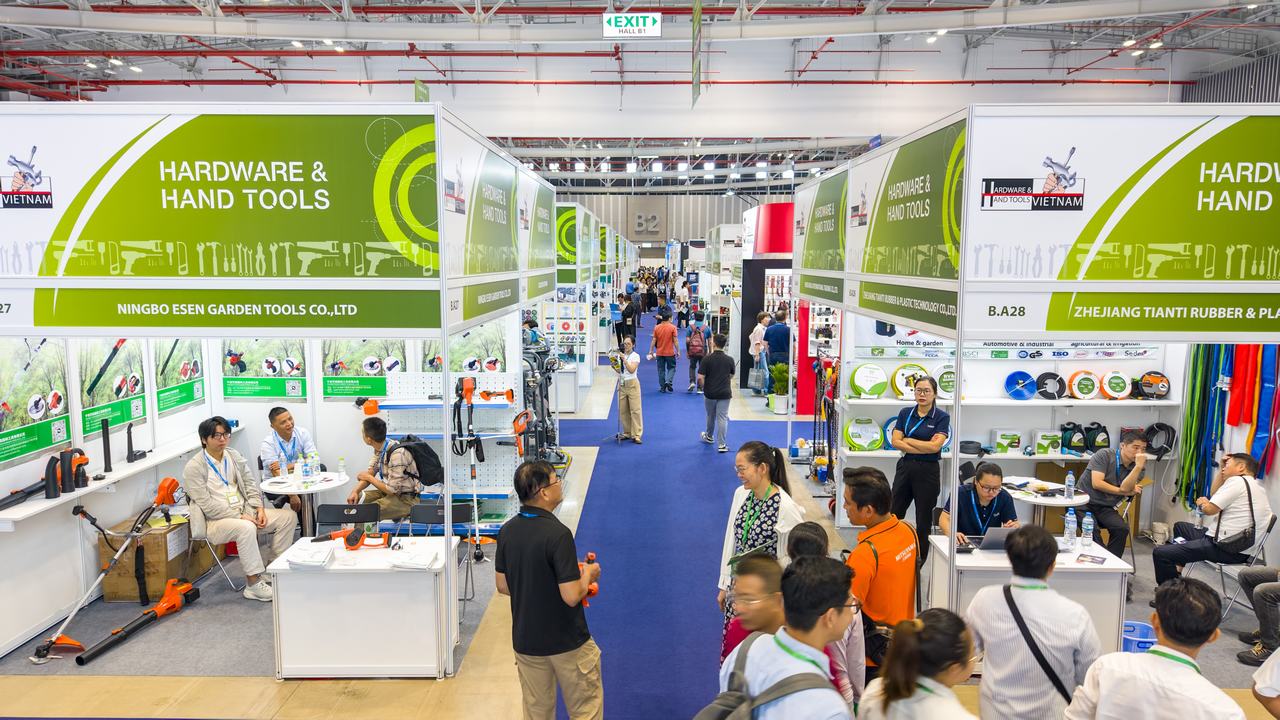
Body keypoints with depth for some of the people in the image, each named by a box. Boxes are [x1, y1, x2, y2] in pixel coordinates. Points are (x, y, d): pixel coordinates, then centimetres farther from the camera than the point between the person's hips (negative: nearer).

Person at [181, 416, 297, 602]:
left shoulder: (233, 456, 11)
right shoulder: (194, 467, -9)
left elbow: (250, 483, 13)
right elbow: (207, 505, -15)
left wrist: (259, 508, -4)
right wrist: (240, 517, -19)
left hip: (245, 512, 7)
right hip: (216, 521, -7)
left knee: (288, 516, -8)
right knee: (246, 528, -38)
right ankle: (253, 584, -28)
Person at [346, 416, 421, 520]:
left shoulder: (397, 454, -29)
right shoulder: (379, 448, -1)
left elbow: (392, 489, -25)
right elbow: (370, 472, 7)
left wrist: (368, 477, -12)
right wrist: (355, 491, -11)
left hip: (406, 499, -9)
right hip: (393, 491, 9)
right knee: (354, 499, 3)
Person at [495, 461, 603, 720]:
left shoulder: (507, 531, -3)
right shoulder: (558, 534, -25)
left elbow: (502, 585, 5)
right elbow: (571, 596, -24)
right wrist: (588, 575, -6)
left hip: (525, 641, 6)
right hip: (567, 642, -6)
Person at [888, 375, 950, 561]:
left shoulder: (942, 417, -5)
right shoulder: (905, 413, 5)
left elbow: (935, 446, -17)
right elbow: (896, 442, -6)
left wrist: (908, 441, -7)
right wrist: (924, 447, -14)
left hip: (928, 471, -3)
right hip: (905, 468, 3)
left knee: (924, 521, 7)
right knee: (894, 515, 7)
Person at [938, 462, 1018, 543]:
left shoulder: (1005, 498, -3)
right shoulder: (961, 494, -10)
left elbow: (1015, 525, 1)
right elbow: (944, 519, -12)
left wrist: (1014, 528, -23)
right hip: (963, 544, -2)